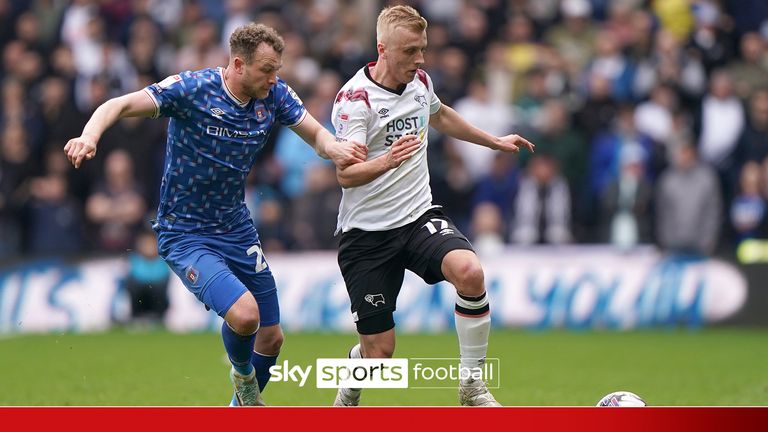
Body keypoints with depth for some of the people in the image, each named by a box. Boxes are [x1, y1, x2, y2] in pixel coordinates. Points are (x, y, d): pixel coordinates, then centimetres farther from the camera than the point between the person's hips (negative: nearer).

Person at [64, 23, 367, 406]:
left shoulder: (274, 95, -4)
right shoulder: (191, 90, -20)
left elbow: (316, 133, 0)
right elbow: (120, 105, -23)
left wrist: (335, 148, -25)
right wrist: (89, 136, -44)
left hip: (237, 229, 6)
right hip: (185, 234, -6)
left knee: (271, 338, 11)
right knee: (243, 313, -28)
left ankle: (243, 405, 40)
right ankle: (243, 373, 7)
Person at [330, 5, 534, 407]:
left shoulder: (419, 81, 6)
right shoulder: (355, 98, -15)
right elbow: (345, 174, -25)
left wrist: (495, 141, 41)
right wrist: (387, 161, -44)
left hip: (419, 217, 5)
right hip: (368, 234, -4)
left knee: (469, 271, -29)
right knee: (379, 350, -3)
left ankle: (472, 385, -14)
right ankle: (345, 402, 34)